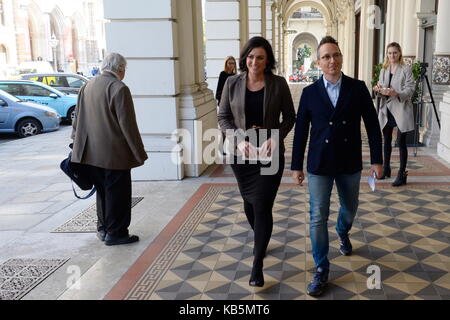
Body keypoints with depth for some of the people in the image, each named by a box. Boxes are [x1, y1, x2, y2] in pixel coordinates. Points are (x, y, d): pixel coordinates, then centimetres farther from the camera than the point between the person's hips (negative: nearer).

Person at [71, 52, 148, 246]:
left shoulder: (87, 87, 10)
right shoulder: (119, 89, -14)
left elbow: (78, 119, 15)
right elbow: (128, 125, -16)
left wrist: (77, 144, 23)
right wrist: (139, 153, -10)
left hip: (90, 152, 8)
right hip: (114, 153, -7)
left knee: (103, 191, 19)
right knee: (117, 193, 4)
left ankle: (103, 229, 29)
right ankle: (115, 233, 12)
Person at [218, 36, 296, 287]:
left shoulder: (278, 84, -5)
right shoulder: (232, 83, -1)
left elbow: (290, 117, 1)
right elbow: (224, 117, 2)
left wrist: (276, 138, -16)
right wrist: (238, 139, -14)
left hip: (270, 153, -2)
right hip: (242, 152, 3)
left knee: (263, 206, -6)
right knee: (249, 201, 17)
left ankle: (258, 265, 4)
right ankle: (261, 239, 46)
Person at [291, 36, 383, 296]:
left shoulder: (358, 88, -3)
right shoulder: (310, 92, -3)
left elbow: (372, 125, 0)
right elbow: (301, 131, 1)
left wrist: (377, 159, -3)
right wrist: (297, 166, 1)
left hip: (350, 164, 1)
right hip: (320, 165, -1)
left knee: (350, 208, 21)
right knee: (318, 218, -1)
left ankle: (343, 232, 56)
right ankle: (322, 270, 13)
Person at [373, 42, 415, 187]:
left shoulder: (406, 69, -4)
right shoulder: (383, 70, 12)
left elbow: (410, 89, -12)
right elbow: (381, 89, 12)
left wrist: (396, 93, -28)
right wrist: (379, 90, -11)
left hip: (401, 109, -5)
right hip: (386, 109, 6)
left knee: (401, 141, -5)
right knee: (387, 140, 14)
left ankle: (402, 174, 0)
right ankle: (386, 169, 28)